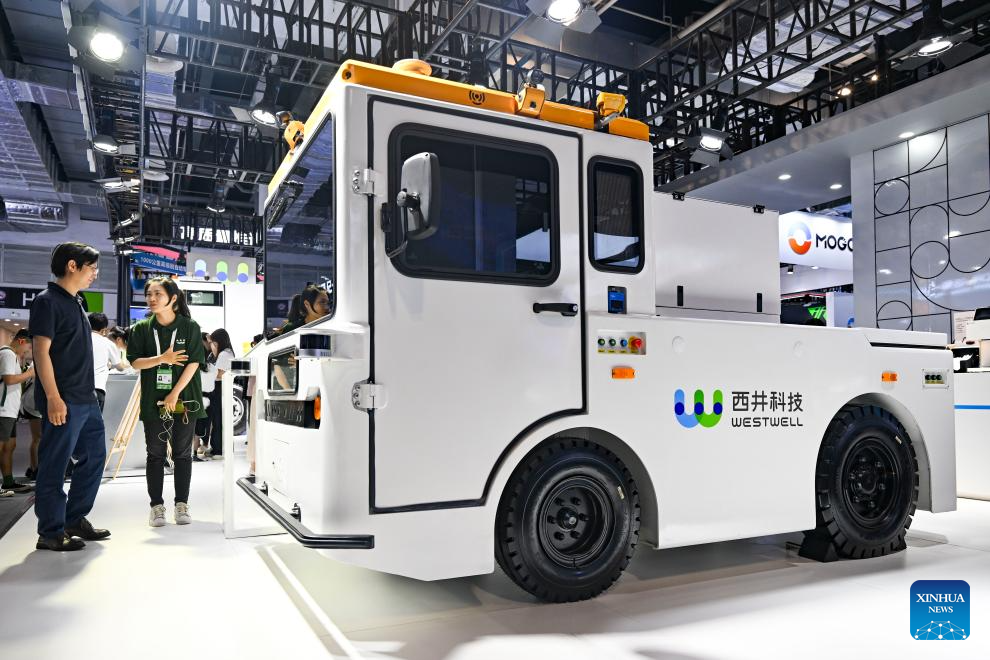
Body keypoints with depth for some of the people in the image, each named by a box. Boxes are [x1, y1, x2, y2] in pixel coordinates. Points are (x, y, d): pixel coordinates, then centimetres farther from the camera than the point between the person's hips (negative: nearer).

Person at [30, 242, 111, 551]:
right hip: (63, 401, -9)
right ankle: (51, 532, 10)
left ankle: (75, 519, 26)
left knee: (94, 456, 15)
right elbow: (41, 351, -15)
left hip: (86, 398, 9)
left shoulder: (75, 302, 16)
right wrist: (53, 398, -20)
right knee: (54, 467, 0)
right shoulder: (47, 301, -10)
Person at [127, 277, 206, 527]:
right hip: (153, 400, 2)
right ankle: (157, 506, 14)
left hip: (184, 400, -2)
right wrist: (163, 359, -15)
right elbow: (135, 362, 1)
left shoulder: (189, 327, -2)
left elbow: (193, 363, -7)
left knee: (182, 452, 5)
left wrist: (175, 394, -13)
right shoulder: (141, 329, 5)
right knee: (156, 454, 6)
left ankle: (182, 504, 13)